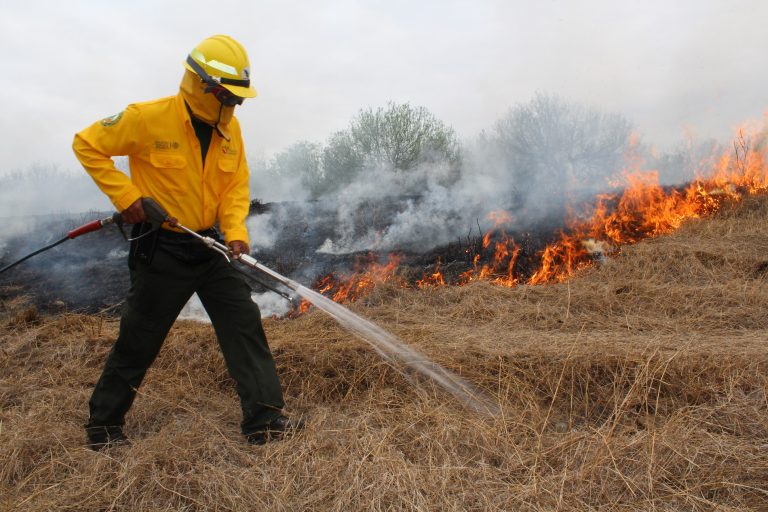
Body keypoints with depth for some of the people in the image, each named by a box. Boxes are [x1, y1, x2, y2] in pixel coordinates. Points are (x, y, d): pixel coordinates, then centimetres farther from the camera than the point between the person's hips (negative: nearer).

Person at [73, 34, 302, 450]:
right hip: (160, 249, -5)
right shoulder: (147, 118, -14)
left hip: (209, 246, 5)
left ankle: (264, 419, 7)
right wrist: (126, 195, -14)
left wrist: (236, 233, -11)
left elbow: (236, 186, 4)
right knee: (139, 341, 5)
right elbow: (86, 145, -5)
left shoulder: (229, 127, 1)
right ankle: (102, 423, 27)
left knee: (244, 325, -1)